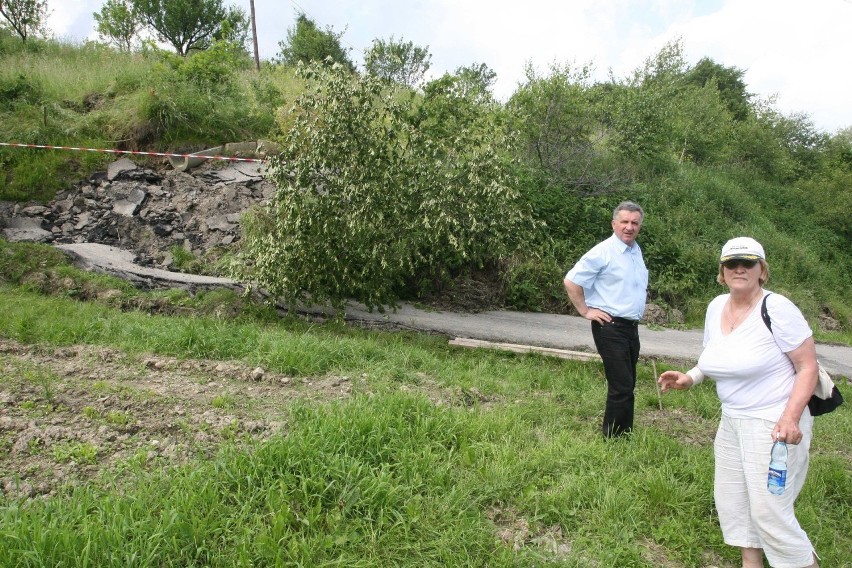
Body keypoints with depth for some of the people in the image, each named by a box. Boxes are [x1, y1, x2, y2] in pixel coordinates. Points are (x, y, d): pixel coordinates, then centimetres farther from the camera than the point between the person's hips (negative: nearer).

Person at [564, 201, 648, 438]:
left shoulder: (636, 251, 13)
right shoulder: (603, 252, -13)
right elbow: (571, 281, -14)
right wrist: (585, 311, -11)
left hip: (632, 327, 8)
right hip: (611, 327, -8)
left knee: (627, 386, 15)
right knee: (622, 388, -8)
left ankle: (624, 435, 27)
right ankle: (612, 438, 6)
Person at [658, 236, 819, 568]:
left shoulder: (776, 308, -16)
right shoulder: (716, 307, 4)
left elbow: (808, 367, -13)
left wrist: (790, 417, -24)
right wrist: (690, 378, 0)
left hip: (774, 425, -8)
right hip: (731, 422, 8)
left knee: (769, 510, -3)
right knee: (730, 499, 16)